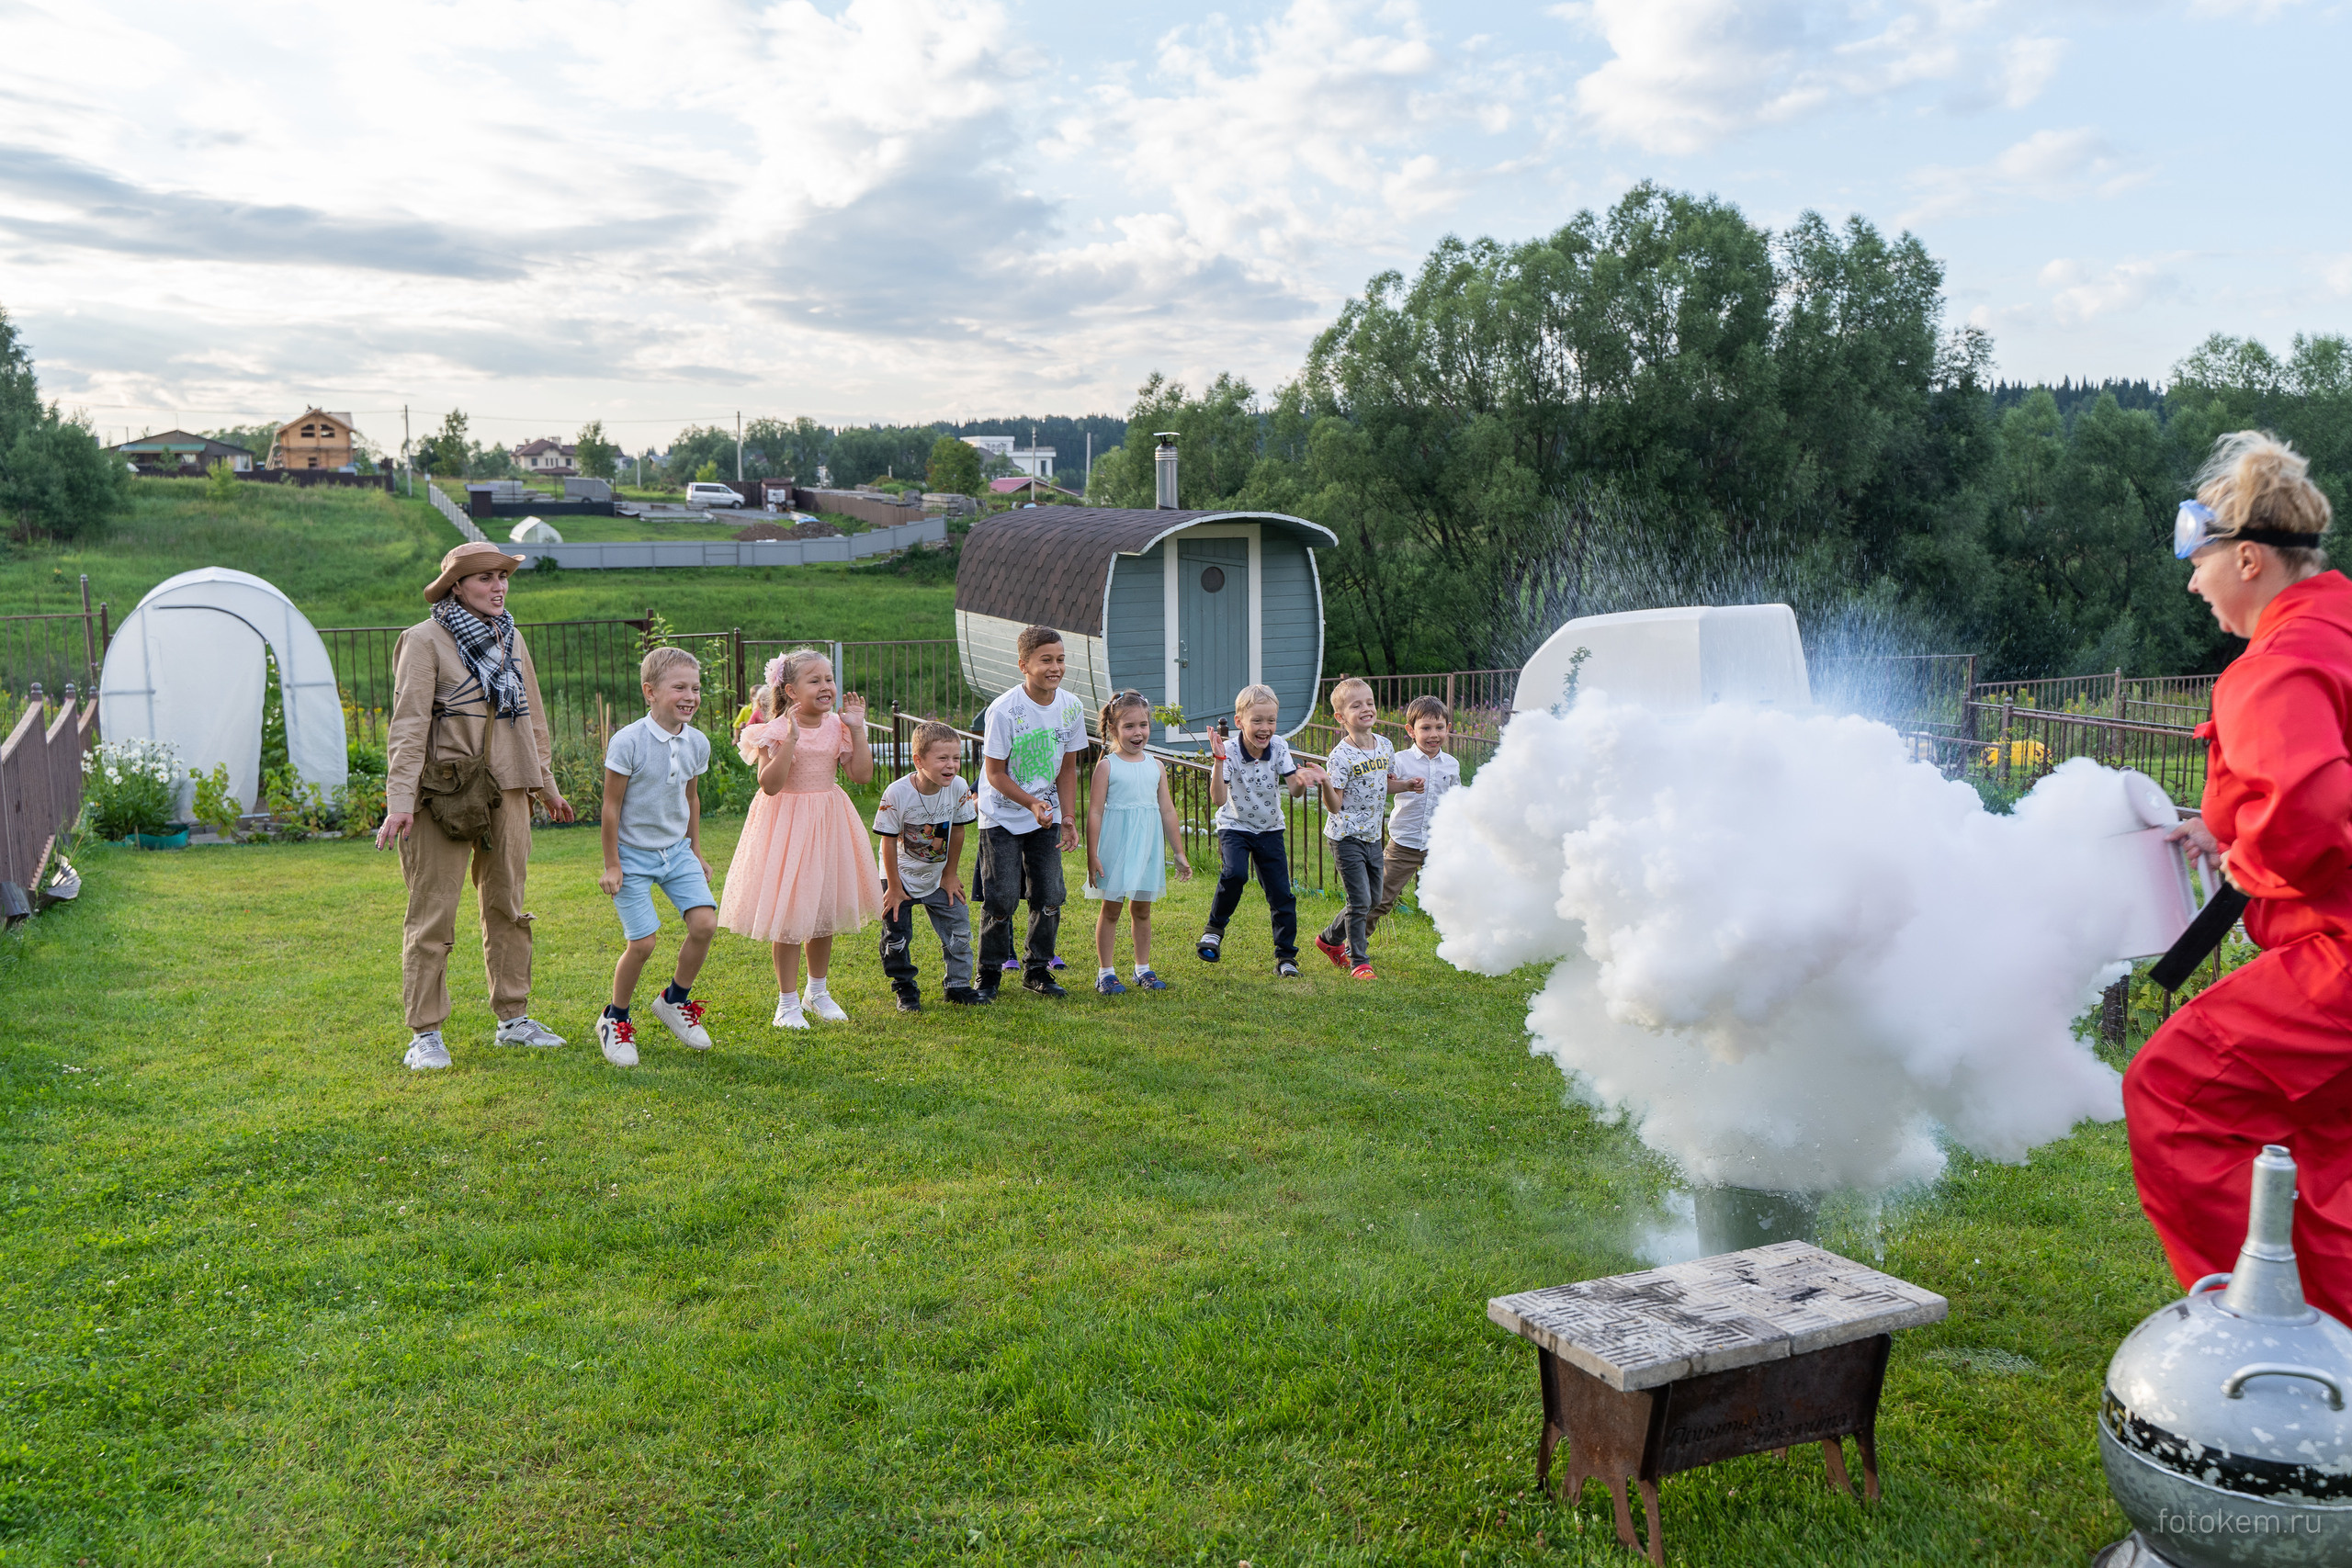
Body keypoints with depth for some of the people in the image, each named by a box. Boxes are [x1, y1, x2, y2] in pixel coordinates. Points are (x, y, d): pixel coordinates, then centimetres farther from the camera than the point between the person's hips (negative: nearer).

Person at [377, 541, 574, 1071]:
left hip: (507, 790, 7)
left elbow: (532, 719, 22)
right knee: (432, 915, -3)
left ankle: (513, 1018, 23)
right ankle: (425, 1035, 3)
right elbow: (408, 724, -12)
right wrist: (400, 800, -21)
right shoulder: (425, 640, -5)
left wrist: (547, 786, 24)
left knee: (507, 907, 13)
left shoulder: (511, 639, 15)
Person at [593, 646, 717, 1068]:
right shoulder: (628, 742, -18)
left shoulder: (697, 742, -1)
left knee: (705, 923, -10)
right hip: (634, 854, -5)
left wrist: (696, 851, 17)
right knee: (642, 942, -8)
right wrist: (611, 865, -10)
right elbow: (612, 805, -12)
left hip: (677, 850, 5)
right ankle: (614, 1020, 17)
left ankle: (675, 1001, 15)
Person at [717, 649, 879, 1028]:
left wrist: (857, 729, -9)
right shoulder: (776, 730, -14)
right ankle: (787, 1001, 13)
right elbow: (770, 784, -23)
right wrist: (791, 739, -30)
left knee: (825, 914, 14)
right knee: (788, 915, -1)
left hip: (828, 824, 5)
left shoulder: (837, 727, 1)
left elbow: (862, 774, -4)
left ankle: (817, 992, 32)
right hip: (786, 825, -5)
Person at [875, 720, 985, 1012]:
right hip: (901, 875, -3)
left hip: (937, 875, 3)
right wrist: (894, 887, -12)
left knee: (959, 926, 2)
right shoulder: (897, 793, -27)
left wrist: (950, 874, 3)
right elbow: (889, 841, -17)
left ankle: (958, 985, 19)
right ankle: (906, 991, 18)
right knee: (897, 936, -2)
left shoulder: (958, 787, -18)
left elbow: (957, 832, -3)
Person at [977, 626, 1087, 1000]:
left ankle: (1037, 970, 20)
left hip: (1046, 817, 4)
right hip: (1002, 818, -4)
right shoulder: (1004, 710, -19)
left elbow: (1067, 768, 6)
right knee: (1002, 898, -6)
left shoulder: (1071, 707, -4)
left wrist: (1067, 817, 0)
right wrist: (1032, 804, -24)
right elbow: (995, 773, -13)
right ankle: (990, 973, 11)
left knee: (1049, 898, 3)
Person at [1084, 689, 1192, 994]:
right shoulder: (1107, 766, -6)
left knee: (1142, 909, 12)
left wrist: (1179, 853, 12)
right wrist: (1092, 856, -11)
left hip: (1148, 845, 4)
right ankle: (1106, 972, 11)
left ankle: (1143, 968, 22)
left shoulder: (1155, 766, 6)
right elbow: (1095, 812, -8)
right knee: (1111, 909, 4)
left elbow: (1167, 810, 11)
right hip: (1116, 845, -4)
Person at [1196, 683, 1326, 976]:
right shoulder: (1229, 751, -22)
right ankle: (1214, 929, -5)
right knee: (1235, 874, -30)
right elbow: (1219, 800, -30)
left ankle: (1286, 957, 15)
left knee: (1282, 895, 1)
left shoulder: (1279, 747, -11)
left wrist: (1302, 780, -39)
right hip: (1235, 827, -3)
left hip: (1270, 829, 3)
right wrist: (1219, 760, -41)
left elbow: (1294, 791, -16)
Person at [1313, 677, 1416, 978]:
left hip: (1373, 836, 7)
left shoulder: (1385, 745, 2)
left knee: (1374, 899, 15)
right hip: (1346, 837, -7)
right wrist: (1326, 784, -36)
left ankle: (1330, 940, 34)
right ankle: (1358, 962, 7)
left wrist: (1408, 785, 1)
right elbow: (1334, 806, -18)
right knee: (1360, 901, -8)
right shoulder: (1341, 756, -18)